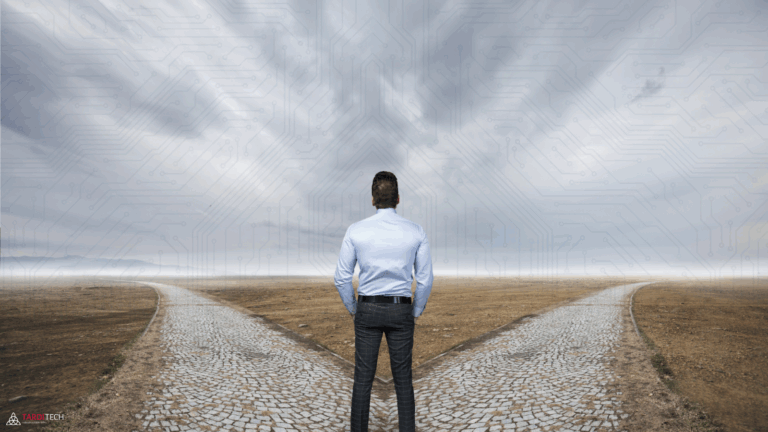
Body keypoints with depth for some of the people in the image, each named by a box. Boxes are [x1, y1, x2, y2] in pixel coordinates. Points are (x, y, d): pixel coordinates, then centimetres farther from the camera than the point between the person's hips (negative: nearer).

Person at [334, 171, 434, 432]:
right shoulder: (416, 232, -6)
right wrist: (416, 312, 12)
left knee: (363, 378, 10)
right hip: (400, 311, 1)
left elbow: (342, 278, -4)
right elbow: (425, 279, -3)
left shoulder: (355, 231, -8)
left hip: (367, 310, 0)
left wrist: (353, 310, 11)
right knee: (403, 378, 12)